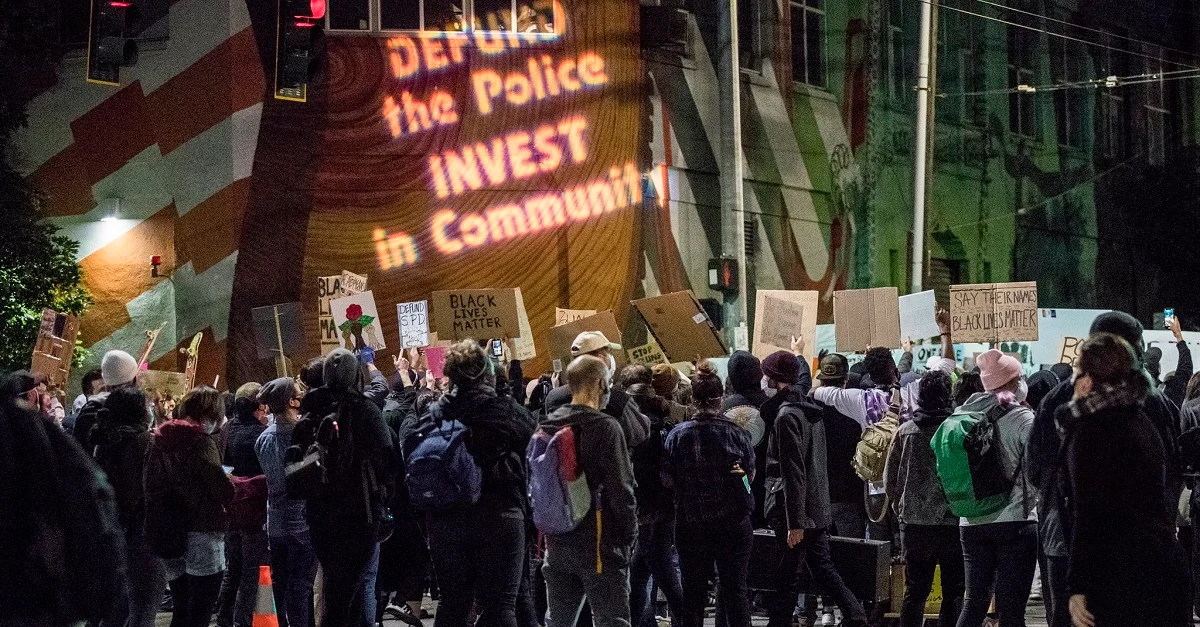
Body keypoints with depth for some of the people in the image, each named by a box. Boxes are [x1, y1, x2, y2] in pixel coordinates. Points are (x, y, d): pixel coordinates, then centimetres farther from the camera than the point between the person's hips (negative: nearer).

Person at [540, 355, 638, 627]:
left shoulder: (547, 426, 9)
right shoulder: (605, 427, -13)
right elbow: (621, 489, -15)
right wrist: (629, 536, -4)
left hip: (557, 543, 7)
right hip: (599, 544, -7)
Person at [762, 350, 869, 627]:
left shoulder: (786, 416, -16)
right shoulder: (812, 410, 11)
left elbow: (793, 473, -20)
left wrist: (794, 522, -20)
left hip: (797, 513, -9)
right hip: (819, 510, 9)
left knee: (787, 578, -1)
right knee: (824, 568, 15)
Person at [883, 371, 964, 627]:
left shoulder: (905, 431, 0)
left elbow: (890, 479, 6)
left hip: (914, 522, 3)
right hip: (953, 522, -3)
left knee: (915, 592, 10)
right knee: (953, 594, 5)